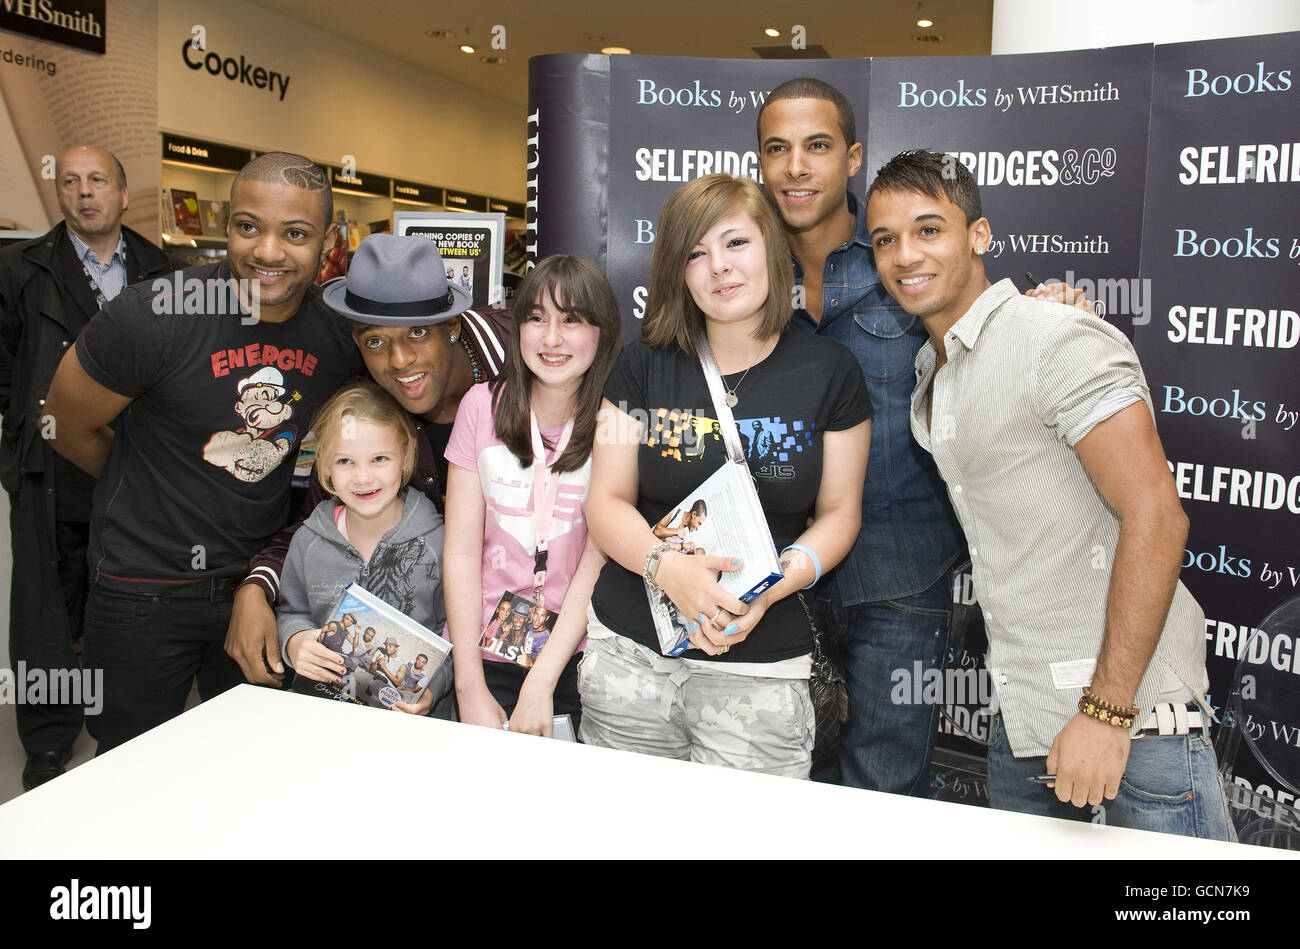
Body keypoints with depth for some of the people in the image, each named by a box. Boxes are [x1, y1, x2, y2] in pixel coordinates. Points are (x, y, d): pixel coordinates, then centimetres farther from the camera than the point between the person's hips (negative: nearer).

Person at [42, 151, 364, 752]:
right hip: (143, 590, -3)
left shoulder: (340, 336, -6)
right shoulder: (152, 316, -20)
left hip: (259, 577, 4)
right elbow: (69, 430, -5)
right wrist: (155, 490, 7)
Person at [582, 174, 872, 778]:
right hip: (629, 652, 2)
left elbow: (839, 514, 3)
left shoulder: (829, 372, 0)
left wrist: (775, 582, -16)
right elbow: (607, 502, 1)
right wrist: (667, 566, -18)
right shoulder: (645, 365, 2)